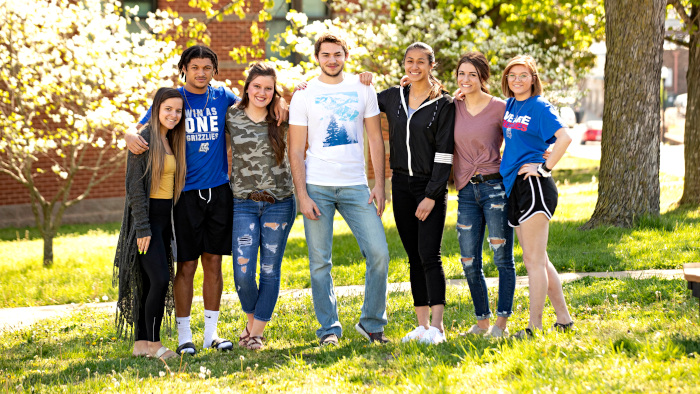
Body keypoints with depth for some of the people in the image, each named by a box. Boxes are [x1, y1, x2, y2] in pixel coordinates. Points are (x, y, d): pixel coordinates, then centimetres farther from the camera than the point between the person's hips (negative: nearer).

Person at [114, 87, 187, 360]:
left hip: (164, 217, 8)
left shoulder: (171, 142, 13)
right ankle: (153, 344, -6)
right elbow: (135, 186, -14)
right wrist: (142, 227, -18)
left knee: (150, 282, 8)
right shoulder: (144, 139, -11)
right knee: (160, 279, -13)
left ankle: (141, 343, 12)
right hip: (146, 216, -8)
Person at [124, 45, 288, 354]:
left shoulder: (222, 98, 8)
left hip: (219, 190, 3)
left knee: (213, 263, 7)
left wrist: (278, 100, 0)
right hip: (185, 192, -3)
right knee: (186, 265, -2)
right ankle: (184, 335, 7)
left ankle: (211, 332, 16)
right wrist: (130, 137, -25)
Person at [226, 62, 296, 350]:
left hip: (279, 204, 0)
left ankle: (256, 333, 13)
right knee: (243, 274, -7)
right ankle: (251, 319, 21)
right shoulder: (231, 118, 2)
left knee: (270, 271, 3)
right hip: (244, 204, 0)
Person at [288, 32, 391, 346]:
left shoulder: (362, 90, 7)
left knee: (379, 252, -7)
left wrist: (379, 185, 0)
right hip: (317, 187, -1)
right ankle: (329, 328, 11)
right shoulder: (304, 96, 2)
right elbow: (296, 151, 1)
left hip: (356, 186, 1)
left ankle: (372, 323, 7)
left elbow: (375, 139, 9)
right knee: (320, 262, 0)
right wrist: (302, 195, -8)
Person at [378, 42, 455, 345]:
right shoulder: (392, 98, 8)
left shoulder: (443, 104, -5)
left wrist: (432, 195, -14)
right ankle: (422, 324, 10)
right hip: (402, 184, 5)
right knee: (414, 257, 7)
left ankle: (437, 327, -12)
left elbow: (444, 154, -8)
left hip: (431, 186, -5)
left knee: (429, 254, -13)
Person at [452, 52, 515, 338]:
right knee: (470, 263, 5)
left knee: (503, 258, -2)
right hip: (466, 191, 5)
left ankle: (501, 323, 3)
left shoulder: (500, 108, -4)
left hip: (495, 187, -4)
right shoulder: (453, 108, 7)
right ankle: (482, 322, 17)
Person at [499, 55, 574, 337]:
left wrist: (545, 167, -16)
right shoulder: (508, 105, 14)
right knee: (537, 260, 12)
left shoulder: (540, 107, -8)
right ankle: (564, 319, 20)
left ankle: (535, 327, -5)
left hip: (533, 186, -9)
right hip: (514, 187, 9)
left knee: (533, 259, -7)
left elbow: (564, 137, -21)